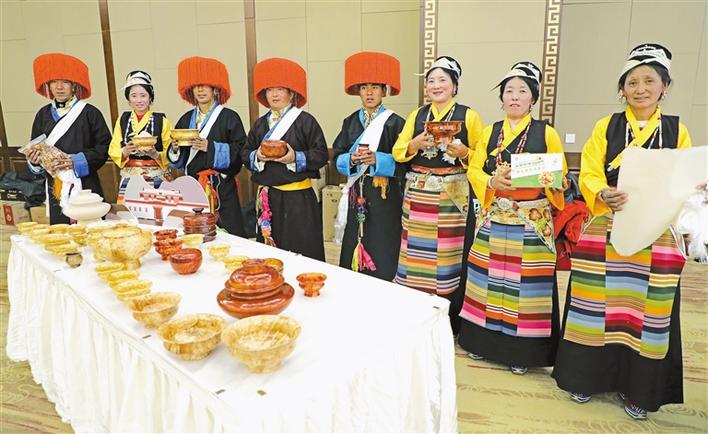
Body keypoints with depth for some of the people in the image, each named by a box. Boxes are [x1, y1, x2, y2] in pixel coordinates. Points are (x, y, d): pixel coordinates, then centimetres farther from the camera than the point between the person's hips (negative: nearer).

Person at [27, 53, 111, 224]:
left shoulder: (89, 113, -3)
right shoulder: (43, 115, 11)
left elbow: (104, 146, -6)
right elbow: (35, 150, 16)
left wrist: (76, 161, -14)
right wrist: (34, 160, -5)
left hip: (85, 187, -4)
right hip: (55, 190, 4)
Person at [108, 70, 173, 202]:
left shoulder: (161, 121, 2)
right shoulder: (122, 120, 10)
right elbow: (113, 151, 7)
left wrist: (155, 154, -19)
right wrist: (125, 152, -12)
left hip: (156, 180, -2)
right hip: (129, 180, 2)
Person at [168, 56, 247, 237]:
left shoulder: (229, 117, -2)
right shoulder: (186, 119, 14)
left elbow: (240, 152, -11)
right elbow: (176, 160, 16)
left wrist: (210, 147, -18)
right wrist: (175, 148, -6)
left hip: (222, 187, -5)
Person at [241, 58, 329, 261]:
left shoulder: (305, 121, -3)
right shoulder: (260, 124, 13)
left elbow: (321, 154, -7)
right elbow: (246, 153, 13)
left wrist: (296, 158, -20)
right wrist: (257, 156, -8)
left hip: (298, 198, -5)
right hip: (267, 197, 5)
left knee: (301, 248, -1)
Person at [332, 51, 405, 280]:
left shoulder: (395, 122, -3)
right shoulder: (350, 122, 11)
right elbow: (338, 157, 8)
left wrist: (377, 159, -21)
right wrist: (352, 159, -13)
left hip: (384, 196, -4)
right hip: (356, 194, 4)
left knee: (381, 252, -2)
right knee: (354, 248, 7)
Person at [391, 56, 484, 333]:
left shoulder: (468, 116, 3)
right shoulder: (416, 115, 14)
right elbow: (397, 153, 8)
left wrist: (464, 153, -17)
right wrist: (415, 144, -11)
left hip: (454, 196, -3)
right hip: (418, 195, 3)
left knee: (449, 255, -4)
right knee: (418, 252, 2)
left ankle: (449, 322, 10)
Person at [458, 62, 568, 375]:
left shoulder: (546, 133, 2)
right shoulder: (490, 132, 10)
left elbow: (561, 178, 3)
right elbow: (473, 170, 7)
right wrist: (493, 181, -13)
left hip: (532, 222, -3)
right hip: (494, 219, 3)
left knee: (525, 283, 0)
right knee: (489, 280, 8)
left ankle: (522, 351, 15)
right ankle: (484, 340, 25)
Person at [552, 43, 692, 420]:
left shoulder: (677, 131, 8)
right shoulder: (605, 127, 6)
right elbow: (588, 176, -3)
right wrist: (604, 195, -25)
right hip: (606, 229, 0)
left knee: (647, 309, 4)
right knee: (597, 304, 2)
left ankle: (636, 388, 20)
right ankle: (587, 375, 19)